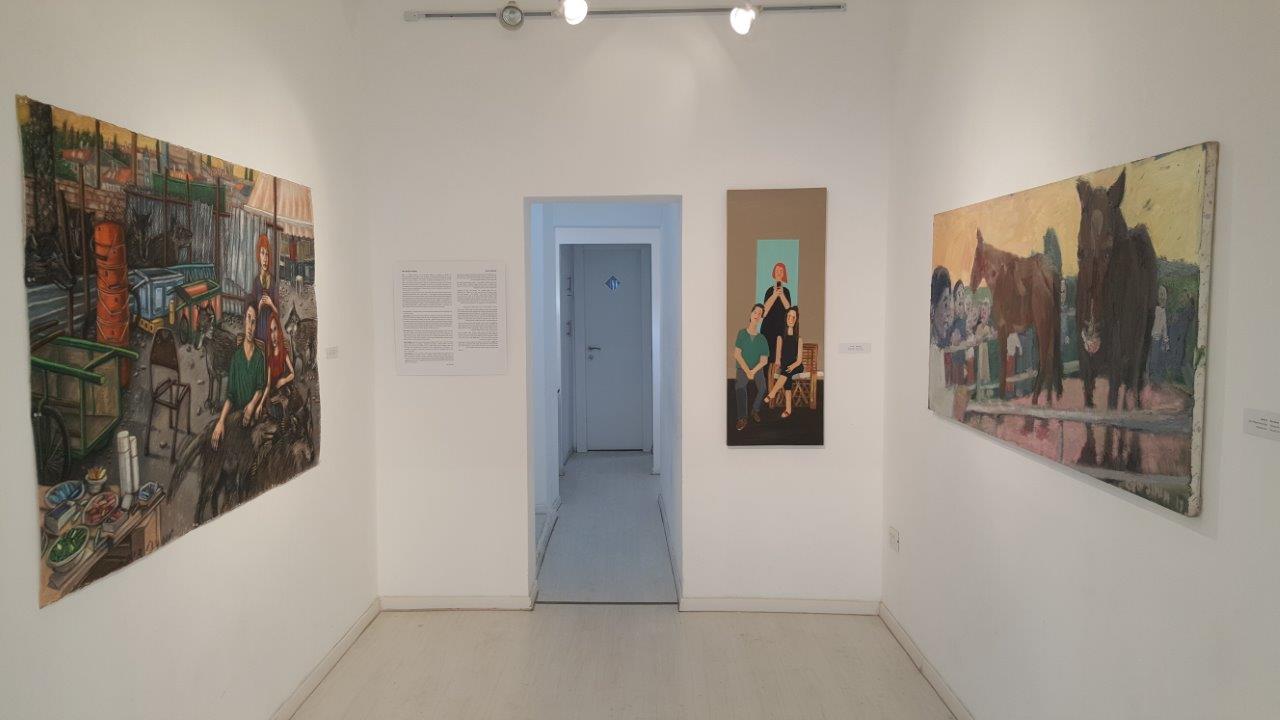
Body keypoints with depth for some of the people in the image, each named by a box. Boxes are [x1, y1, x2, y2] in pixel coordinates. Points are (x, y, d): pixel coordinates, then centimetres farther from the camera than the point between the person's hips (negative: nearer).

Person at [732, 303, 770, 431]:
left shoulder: (761, 338, 2)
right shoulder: (741, 333, -1)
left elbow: (764, 360, -2)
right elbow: (737, 354, -7)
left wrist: (753, 371, -16)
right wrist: (747, 371, -14)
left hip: (757, 368, 3)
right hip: (742, 368, -3)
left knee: (762, 387, -21)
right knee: (739, 386, -29)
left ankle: (755, 410, 4)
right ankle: (742, 418, -28)